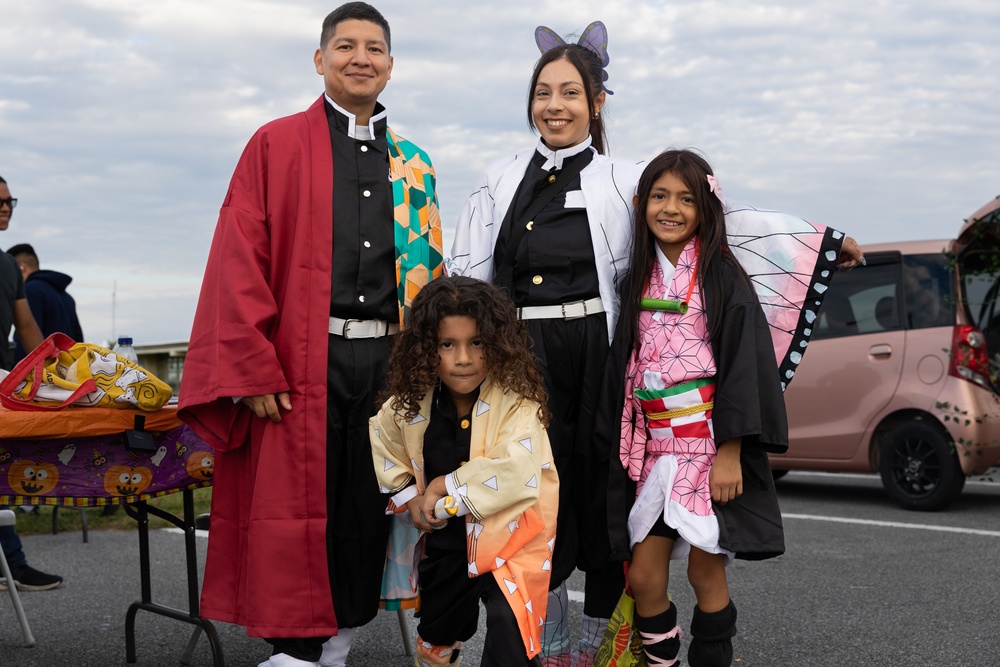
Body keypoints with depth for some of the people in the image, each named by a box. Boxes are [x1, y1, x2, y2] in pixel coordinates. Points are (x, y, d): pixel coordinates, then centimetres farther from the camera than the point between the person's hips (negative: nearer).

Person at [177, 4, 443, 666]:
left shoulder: (412, 166, 14)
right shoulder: (277, 145, 3)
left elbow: (431, 269, 15)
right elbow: (238, 262, -5)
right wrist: (254, 369, -12)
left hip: (385, 358, 4)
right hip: (299, 362, -4)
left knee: (365, 510, 8)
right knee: (292, 510, -1)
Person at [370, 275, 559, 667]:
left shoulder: (516, 400, -20)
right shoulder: (411, 401, -7)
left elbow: (516, 472, -33)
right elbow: (383, 445, 12)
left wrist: (448, 485, -24)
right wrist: (409, 496, -2)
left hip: (506, 537, -5)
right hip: (444, 542, 5)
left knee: (508, 624, -26)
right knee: (437, 626, 24)